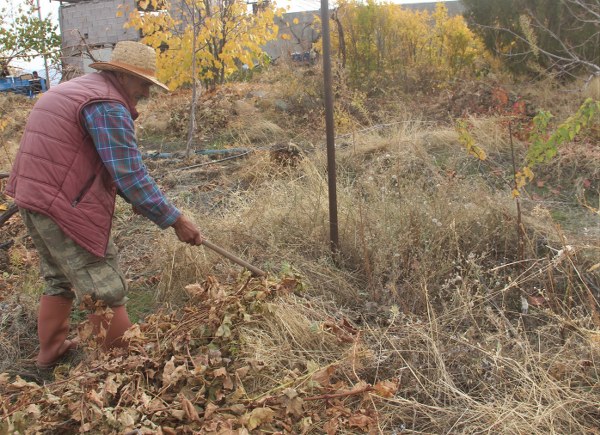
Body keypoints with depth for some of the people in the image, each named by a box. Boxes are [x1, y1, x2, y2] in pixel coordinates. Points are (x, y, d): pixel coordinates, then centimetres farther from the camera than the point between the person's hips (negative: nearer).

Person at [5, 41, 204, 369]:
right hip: (66, 208, -10)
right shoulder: (108, 106, -15)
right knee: (104, 291, -2)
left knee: (59, 280, 24)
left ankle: (51, 350, 38)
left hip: (34, 198, 11)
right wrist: (175, 221, -14)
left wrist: (133, 198, 16)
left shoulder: (77, 88, 18)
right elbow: (131, 174, -20)